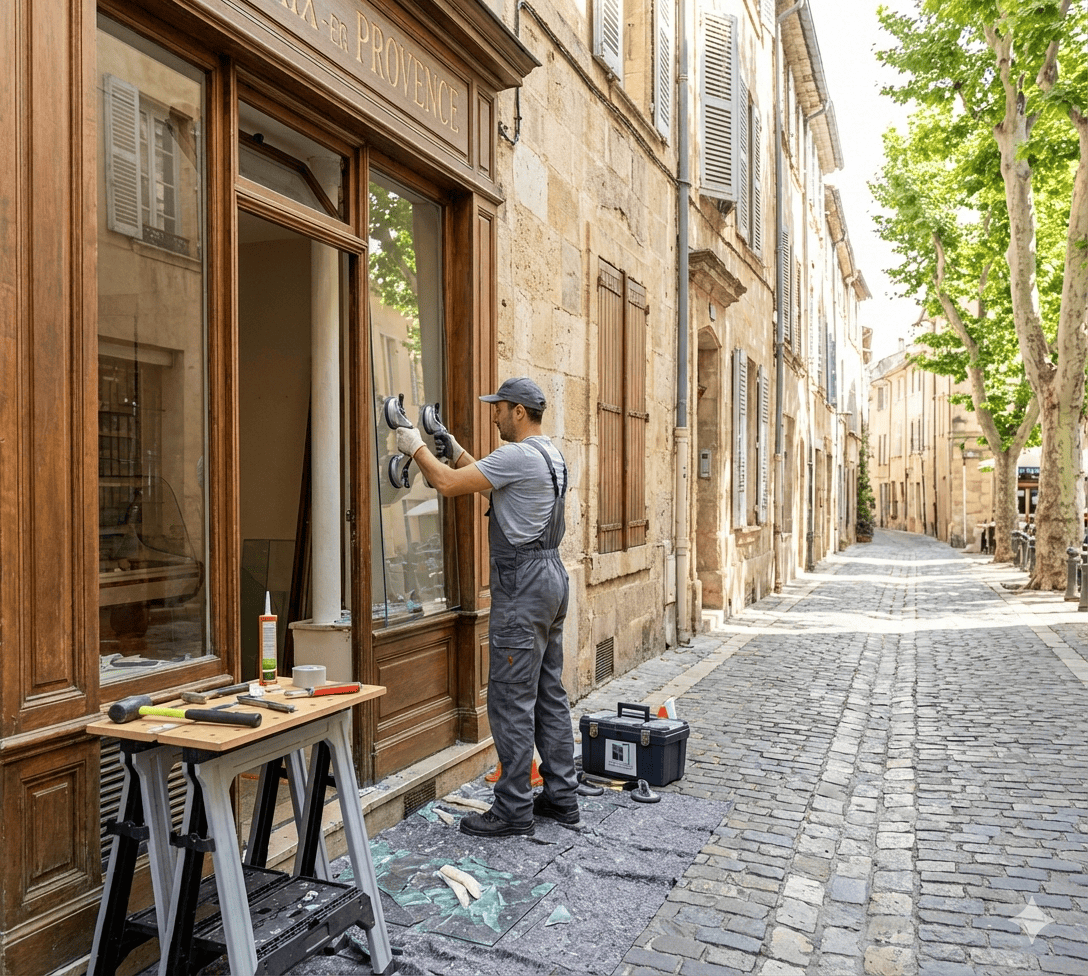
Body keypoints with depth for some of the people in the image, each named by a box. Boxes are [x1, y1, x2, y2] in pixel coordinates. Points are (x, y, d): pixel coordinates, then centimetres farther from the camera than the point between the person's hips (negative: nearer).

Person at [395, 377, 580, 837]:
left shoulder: (518, 455, -17)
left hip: (522, 583, -11)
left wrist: (417, 447, -1)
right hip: (550, 575, 11)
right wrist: (454, 449, 21)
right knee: (550, 694, 14)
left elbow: (448, 484, -17)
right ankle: (561, 795, 22)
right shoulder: (550, 454, 16)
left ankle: (514, 808, 5)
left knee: (512, 699, -4)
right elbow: (487, 479, 27)